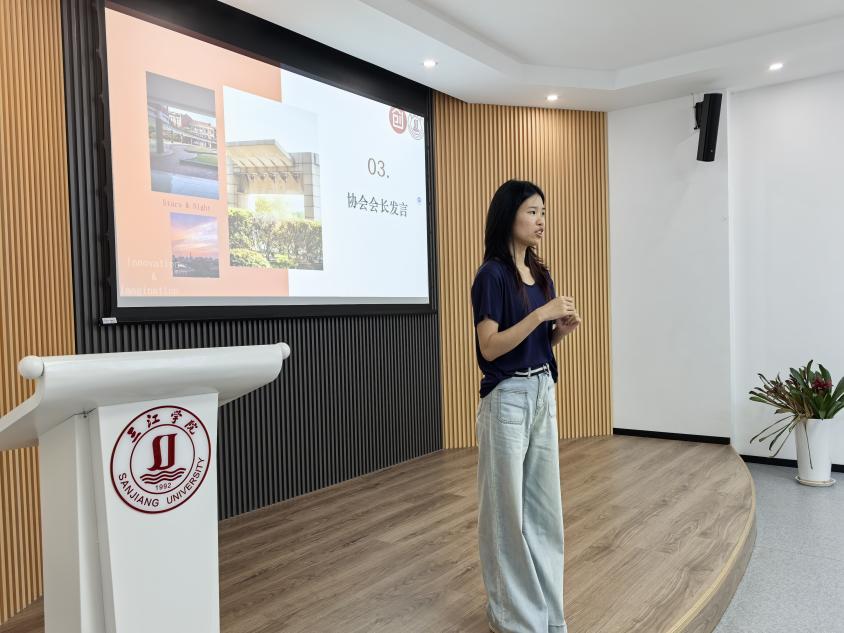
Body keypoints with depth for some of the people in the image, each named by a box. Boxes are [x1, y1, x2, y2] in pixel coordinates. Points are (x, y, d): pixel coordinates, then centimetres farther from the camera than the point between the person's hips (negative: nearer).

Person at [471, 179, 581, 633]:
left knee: (543, 502, 16)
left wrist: (562, 328, -3)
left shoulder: (541, 274, 10)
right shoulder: (492, 275, -13)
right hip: (507, 398, -8)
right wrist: (541, 313, -22)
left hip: (543, 393, 8)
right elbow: (490, 347, -19)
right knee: (507, 507, 5)